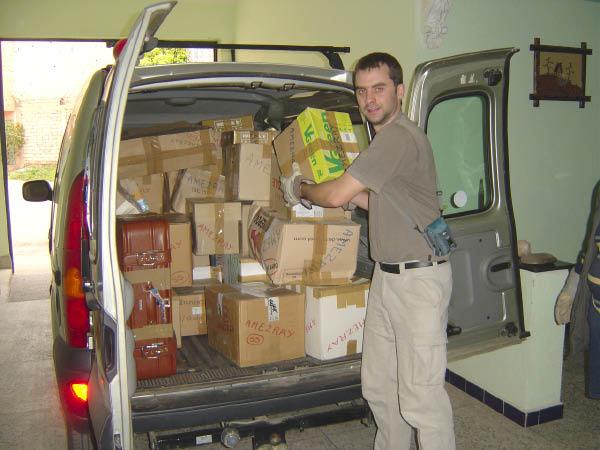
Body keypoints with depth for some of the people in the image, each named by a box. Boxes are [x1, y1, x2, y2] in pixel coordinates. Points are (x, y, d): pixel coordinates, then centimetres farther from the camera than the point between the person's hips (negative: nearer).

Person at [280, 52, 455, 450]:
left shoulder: (399, 136, -18)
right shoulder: (386, 137, 16)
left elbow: (337, 196, -19)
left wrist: (298, 189, 1)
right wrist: (315, 187, 17)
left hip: (419, 279, -10)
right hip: (386, 275, 10)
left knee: (421, 394, -5)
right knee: (379, 386, 16)